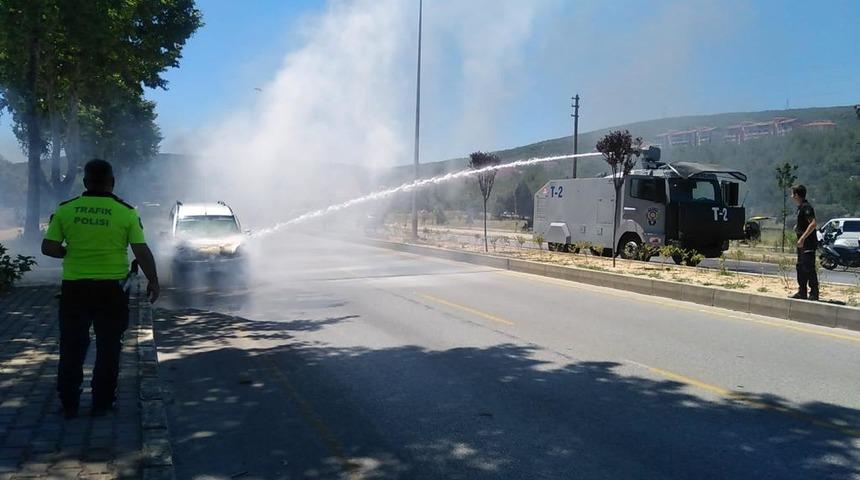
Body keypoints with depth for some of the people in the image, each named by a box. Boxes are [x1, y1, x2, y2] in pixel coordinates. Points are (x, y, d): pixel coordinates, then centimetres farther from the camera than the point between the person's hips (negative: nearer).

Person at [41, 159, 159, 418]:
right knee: (108, 346, 11)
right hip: (112, 288, -2)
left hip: (74, 288, 2)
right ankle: (102, 403, 17)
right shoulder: (126, 212, -8)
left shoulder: (65, 209, -2)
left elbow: (48, 247, -4)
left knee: (72, 346, 14)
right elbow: (142, 251, -8)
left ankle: (69, 404, 21)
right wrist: (153, 281, 3)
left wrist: (72, 252, 14)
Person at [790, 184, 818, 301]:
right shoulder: (800, 207, 15)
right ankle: (802, 292, 20)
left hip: (808, 244, -10)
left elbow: (813, 224, -26)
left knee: (809, 268, -8)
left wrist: (802, 238, -27)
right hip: (802, 244, 10)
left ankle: (814, 294, -3)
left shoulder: (806, 207, -16)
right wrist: (797, 227, 13)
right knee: (800, 267, 13)